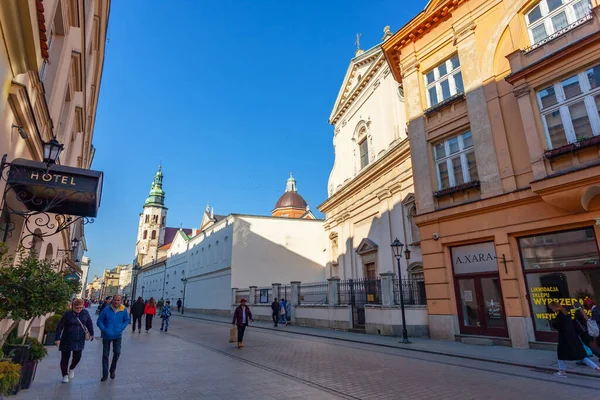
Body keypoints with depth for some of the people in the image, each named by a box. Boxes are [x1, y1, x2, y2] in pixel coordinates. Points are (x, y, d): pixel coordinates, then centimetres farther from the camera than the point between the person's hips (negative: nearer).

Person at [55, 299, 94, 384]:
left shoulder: (85, 313, -4)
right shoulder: (67, 315, -12)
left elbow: (89, 323, 7)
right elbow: (59, 326, -6)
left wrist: (91, 334, 7)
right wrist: (58, 338, -9)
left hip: (79, 341, 2)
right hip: (67, 341, -2)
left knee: (77, 357, 2)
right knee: (65, 358, 6)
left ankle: (72, 369, 35)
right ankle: (65, 375, 28)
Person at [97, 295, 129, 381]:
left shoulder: (123, 310, -9)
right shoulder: (106, 310, -14)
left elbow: (126, 320, 4)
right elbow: (99, 321, -5)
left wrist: (121, 329, -9)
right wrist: (104, 330, -17)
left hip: (117, 336, 0)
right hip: (107, 336, 0)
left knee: (117, 352, -5)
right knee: (105, 355, 7)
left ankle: (112, 370, 20)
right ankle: (105, 374, 22)